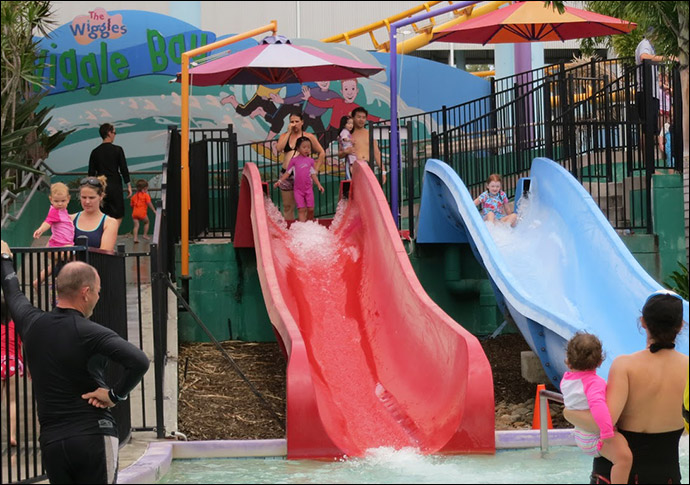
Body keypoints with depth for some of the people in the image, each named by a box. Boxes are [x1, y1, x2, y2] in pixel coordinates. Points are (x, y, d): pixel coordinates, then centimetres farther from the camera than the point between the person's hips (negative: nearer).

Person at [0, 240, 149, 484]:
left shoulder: (32, 324, 6)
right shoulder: (91, 333, -12)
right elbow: (140, 362, -26)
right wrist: (115, 394, -11)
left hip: (51, 442, 6)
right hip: (93, 435, -6)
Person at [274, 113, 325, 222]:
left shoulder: (308, 136, 5)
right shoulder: (284, 136, 13)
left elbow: (322, 153, 7)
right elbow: (279, 148, -8)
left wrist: (315, 169, -1)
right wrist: (289, 132, -5)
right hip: (286, 175, 3)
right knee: (287, 206, 6)